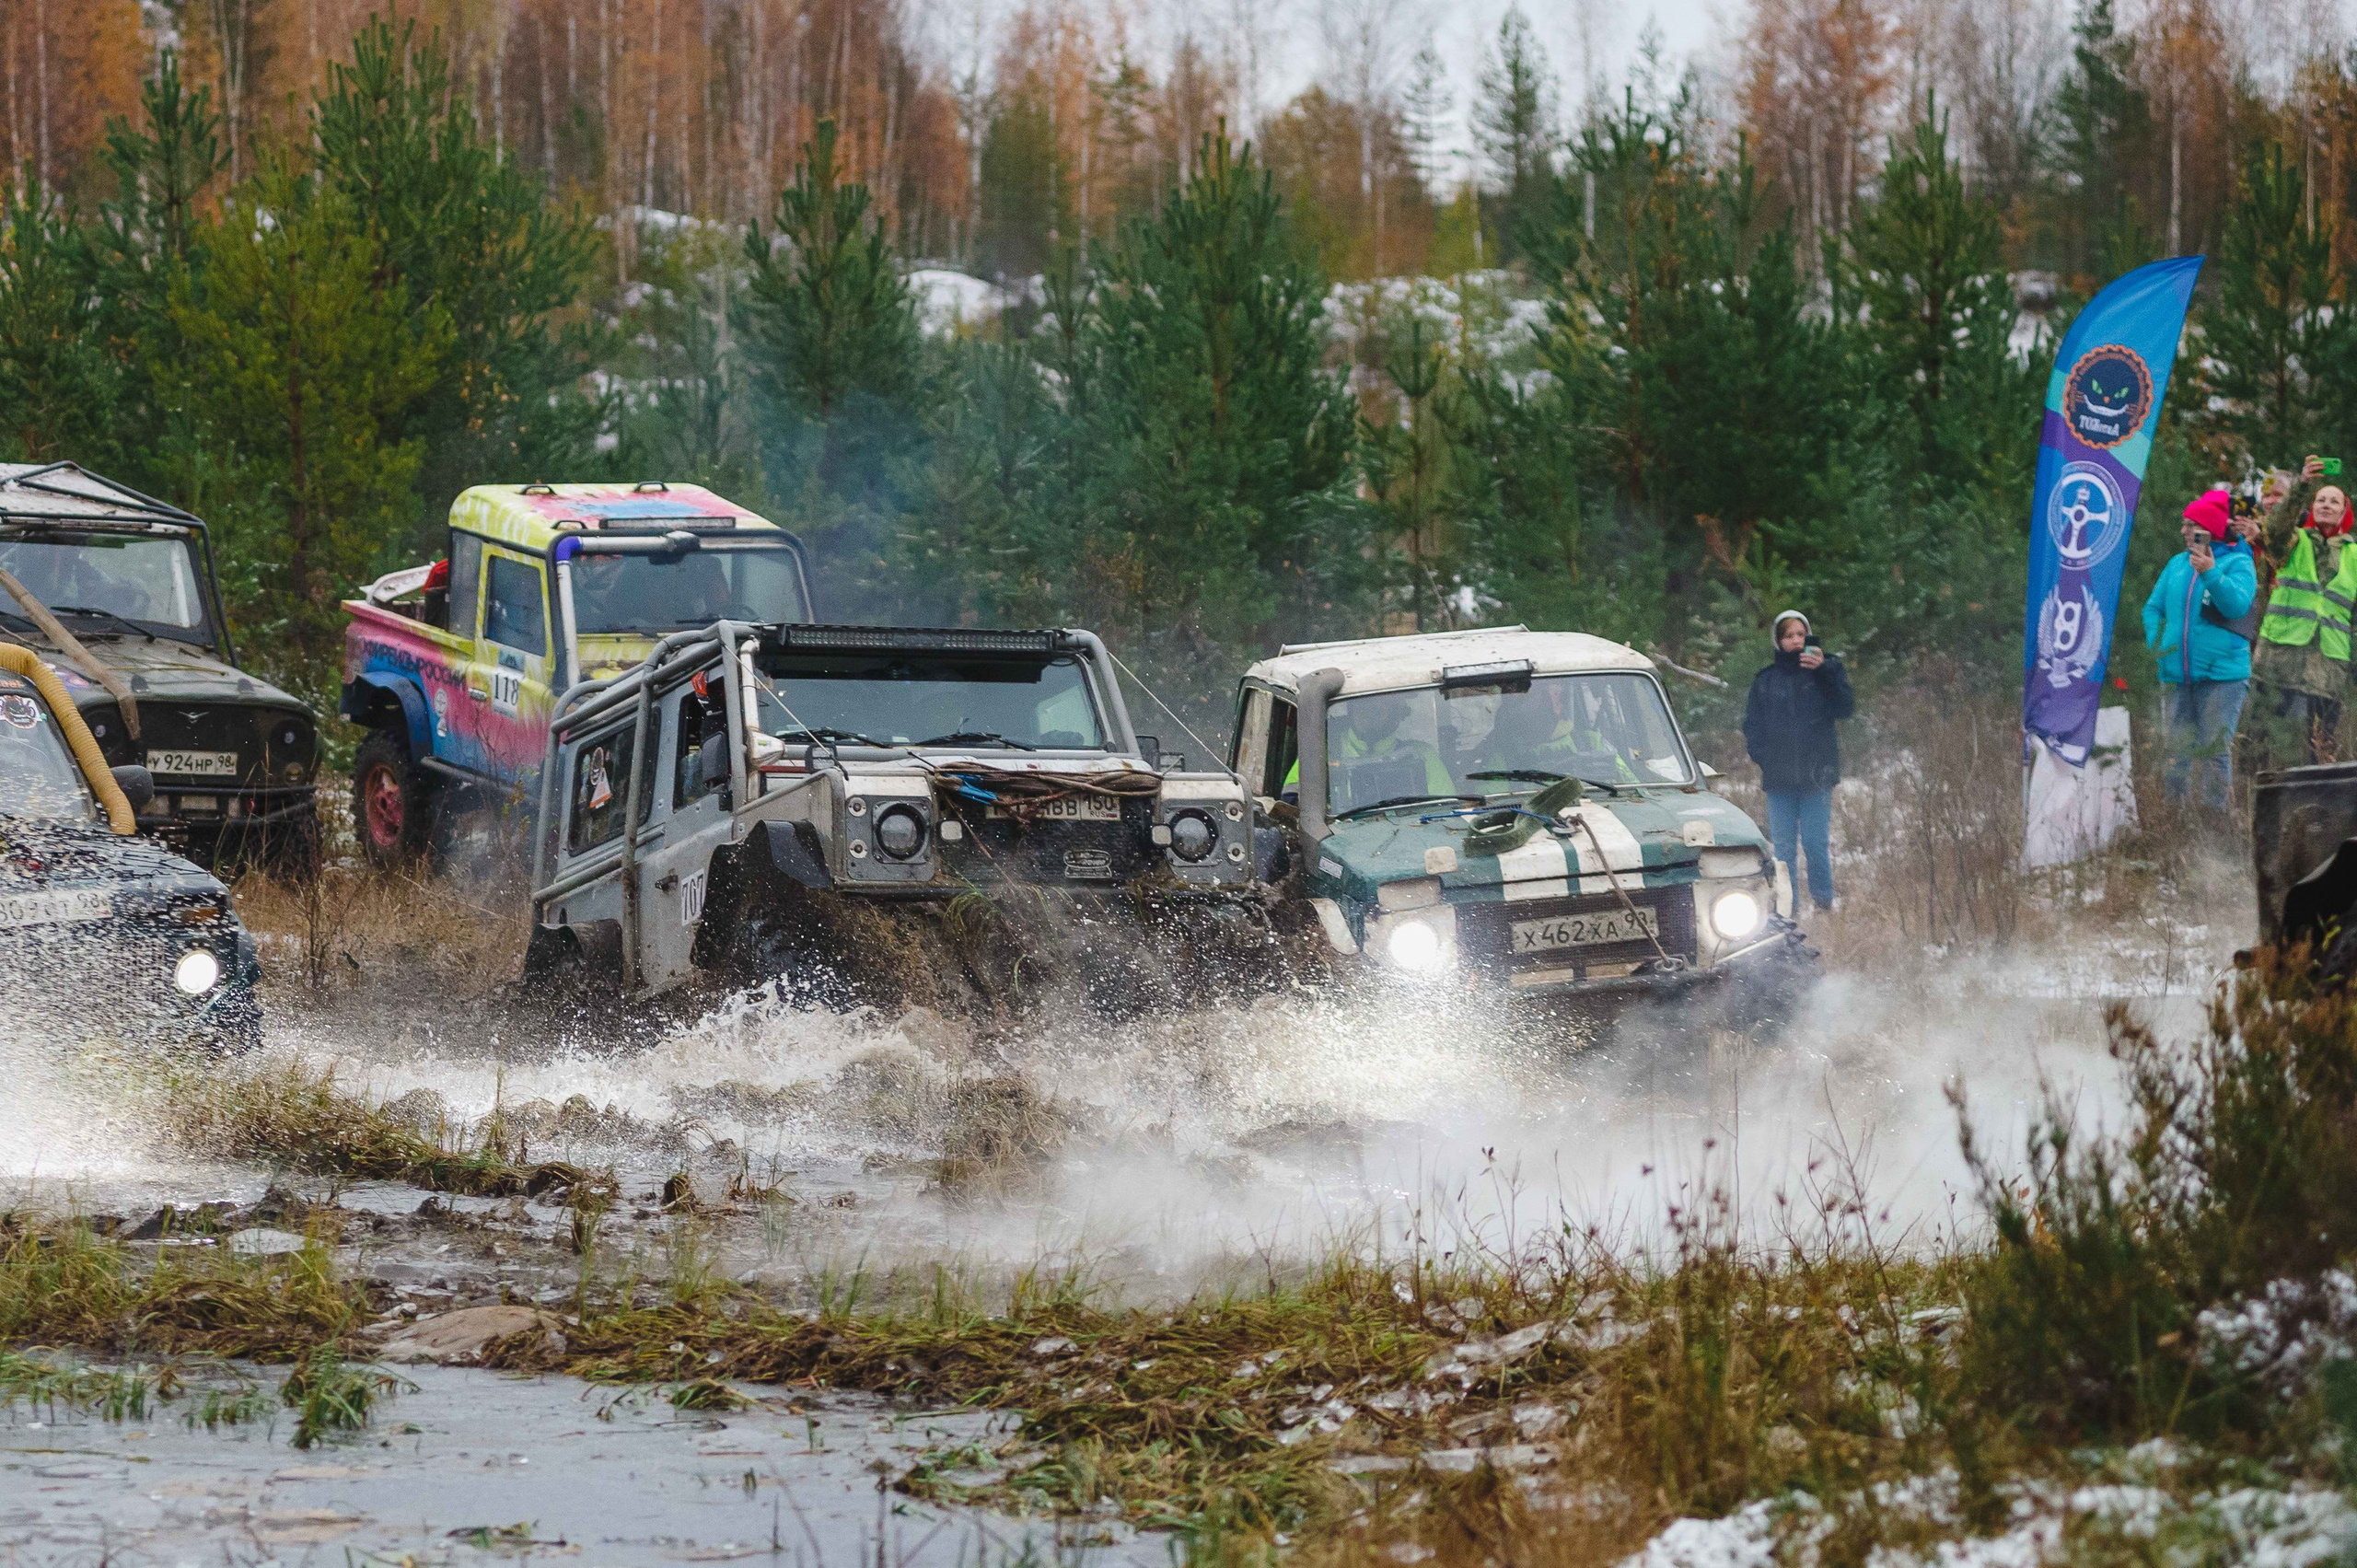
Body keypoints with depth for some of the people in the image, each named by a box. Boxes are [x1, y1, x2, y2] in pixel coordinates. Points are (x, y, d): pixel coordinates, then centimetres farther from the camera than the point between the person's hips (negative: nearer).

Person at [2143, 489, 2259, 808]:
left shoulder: (2238, 563, -2)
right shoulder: (2178, 563, 15)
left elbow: (2238, 605, -18)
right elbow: (2154, 607, 20)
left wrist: (2211, 573, -29)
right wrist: (2156, 643, 4)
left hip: (2221, 674, -5)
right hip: (2176, 673, 5)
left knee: (2214, 750, -7)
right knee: (2175, 751, 5)